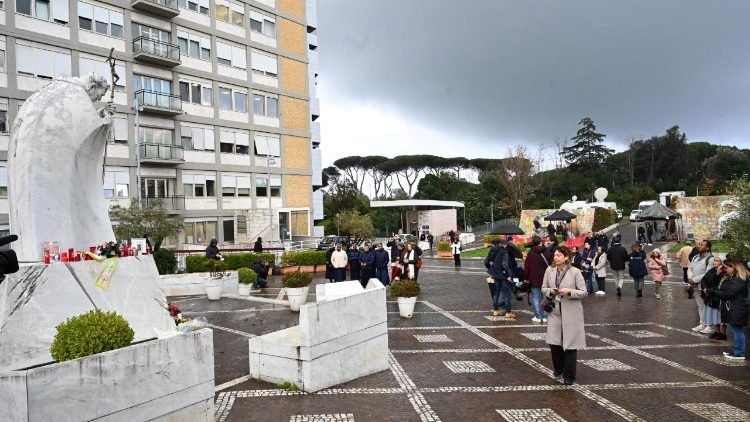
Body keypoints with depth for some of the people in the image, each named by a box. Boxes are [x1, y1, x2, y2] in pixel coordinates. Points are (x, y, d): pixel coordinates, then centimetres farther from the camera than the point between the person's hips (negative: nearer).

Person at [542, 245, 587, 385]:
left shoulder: (575, 272, -9)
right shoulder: (549, 271, 1)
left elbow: (583, 292, -6)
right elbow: (543, 288, 11)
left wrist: (569, 291, -21)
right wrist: (550, 291, -10)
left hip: (571, 313, -3)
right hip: (555, 311, 3)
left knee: (570, 344, 2)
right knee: (554, 342, 5)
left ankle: (569, 376, 16)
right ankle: (558, 369, 32)